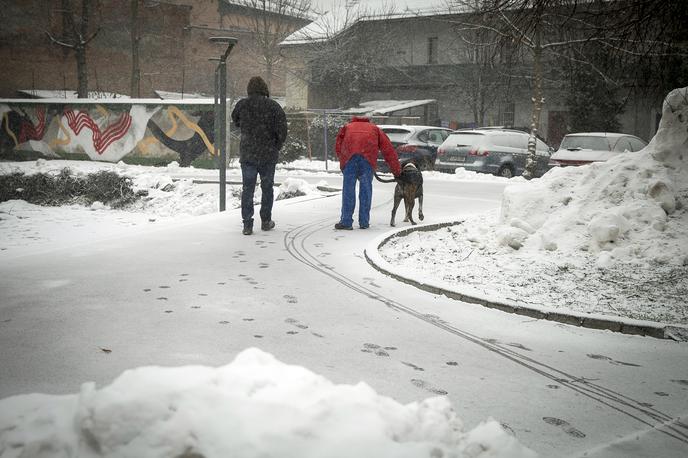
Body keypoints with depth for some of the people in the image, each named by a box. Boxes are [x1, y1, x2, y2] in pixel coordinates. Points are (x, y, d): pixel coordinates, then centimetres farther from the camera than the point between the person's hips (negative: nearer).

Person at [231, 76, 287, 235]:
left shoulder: (242, 105, -2)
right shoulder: (273, 106, -5)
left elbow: (235, 121, 15)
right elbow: (282, 129, -8)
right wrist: (277, 147, 5)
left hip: (247, 154, 0)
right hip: (268, 155, 0)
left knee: (247, 189, 4)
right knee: (267, 188, 14)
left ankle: (247, 224, 0)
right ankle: (266, 221, 22)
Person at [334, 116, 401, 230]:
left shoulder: (347, 127, 37)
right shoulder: (374, 128, 36)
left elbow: (338, 148, 21)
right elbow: (388, 149, 30)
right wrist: (397, 170, 34)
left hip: (349, 154, 0)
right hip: (368, 155, 0)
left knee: (348, 187, 4)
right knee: (366, 187, 9)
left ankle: (346, 222, 2)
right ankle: (364, 222, 9)